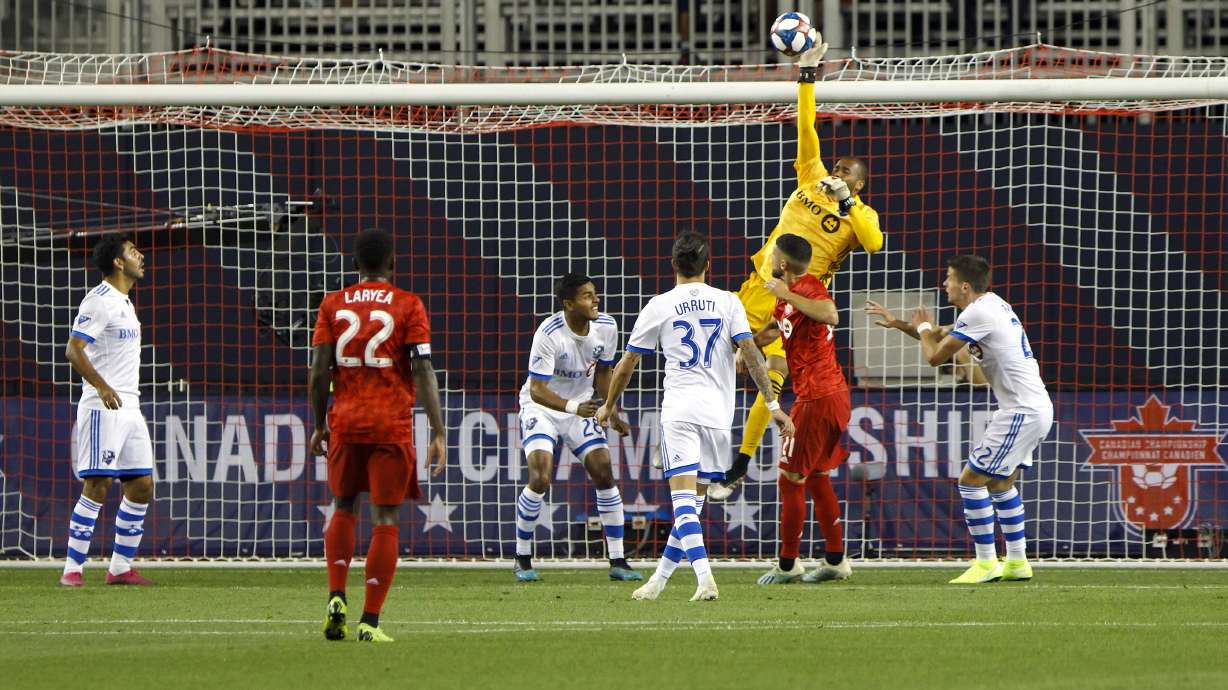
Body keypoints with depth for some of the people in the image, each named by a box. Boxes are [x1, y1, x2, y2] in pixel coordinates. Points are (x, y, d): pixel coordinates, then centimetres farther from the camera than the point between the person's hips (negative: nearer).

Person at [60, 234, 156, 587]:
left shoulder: (123, 302, 18)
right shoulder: (99, 301, -11)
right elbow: (73, 350, -19)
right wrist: (102, 387, -30)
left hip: (129, 407, 9)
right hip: (102, 409, -9)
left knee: (142, 486, 7)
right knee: (97, 486, -12)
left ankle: (120, 568, 13)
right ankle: (72, 569, -10)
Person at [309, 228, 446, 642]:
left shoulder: (333, 305, 5)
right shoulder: (408, 306, -1)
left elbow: (319, 371, 1)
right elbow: (423, 370, -8)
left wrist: (319, 425, 12)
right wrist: (438, 432, -8)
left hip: (345, 421, 2)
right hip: (392, 423, -2)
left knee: (342, 508, 20)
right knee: (385, 521, 2)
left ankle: (336, 597, 2)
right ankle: (370, 621, -3)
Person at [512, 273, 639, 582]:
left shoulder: (606, 327, -9)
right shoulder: (549, 334, -27)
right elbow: (537, 389, -28)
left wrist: (611, 413, 3)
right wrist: (574, 407, -43)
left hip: (582, 406, 5)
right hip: (541, 407, -5)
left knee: (604, 473, -6)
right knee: (540, 478, -20)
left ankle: (617, 562, 3)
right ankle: (523, 560, -2)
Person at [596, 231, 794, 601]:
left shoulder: (659, 306, 4)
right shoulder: (727, 302, 6)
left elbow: (626, 364, 10)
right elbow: (750, 353, -3)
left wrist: (609, 405, 26)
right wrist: (773, 405, 0)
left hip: (678, 410, -2)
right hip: (718, 409, 2)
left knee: (684, 499, -11)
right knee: (694, 502, 12)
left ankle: (705, 578, -28)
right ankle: (658, 581, 16)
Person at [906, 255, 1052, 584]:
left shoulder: (977, 314, -15)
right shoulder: (993, 305, 16)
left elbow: (935, 356, -11)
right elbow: (946, 339, 29)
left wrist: (923, 329, 10)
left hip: (1021, 413, -10)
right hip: (1037, 407, 10)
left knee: (971, 480, -6)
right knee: (1001, 484, 21)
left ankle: (987, 563, -6)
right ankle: (1017, 562, 23)